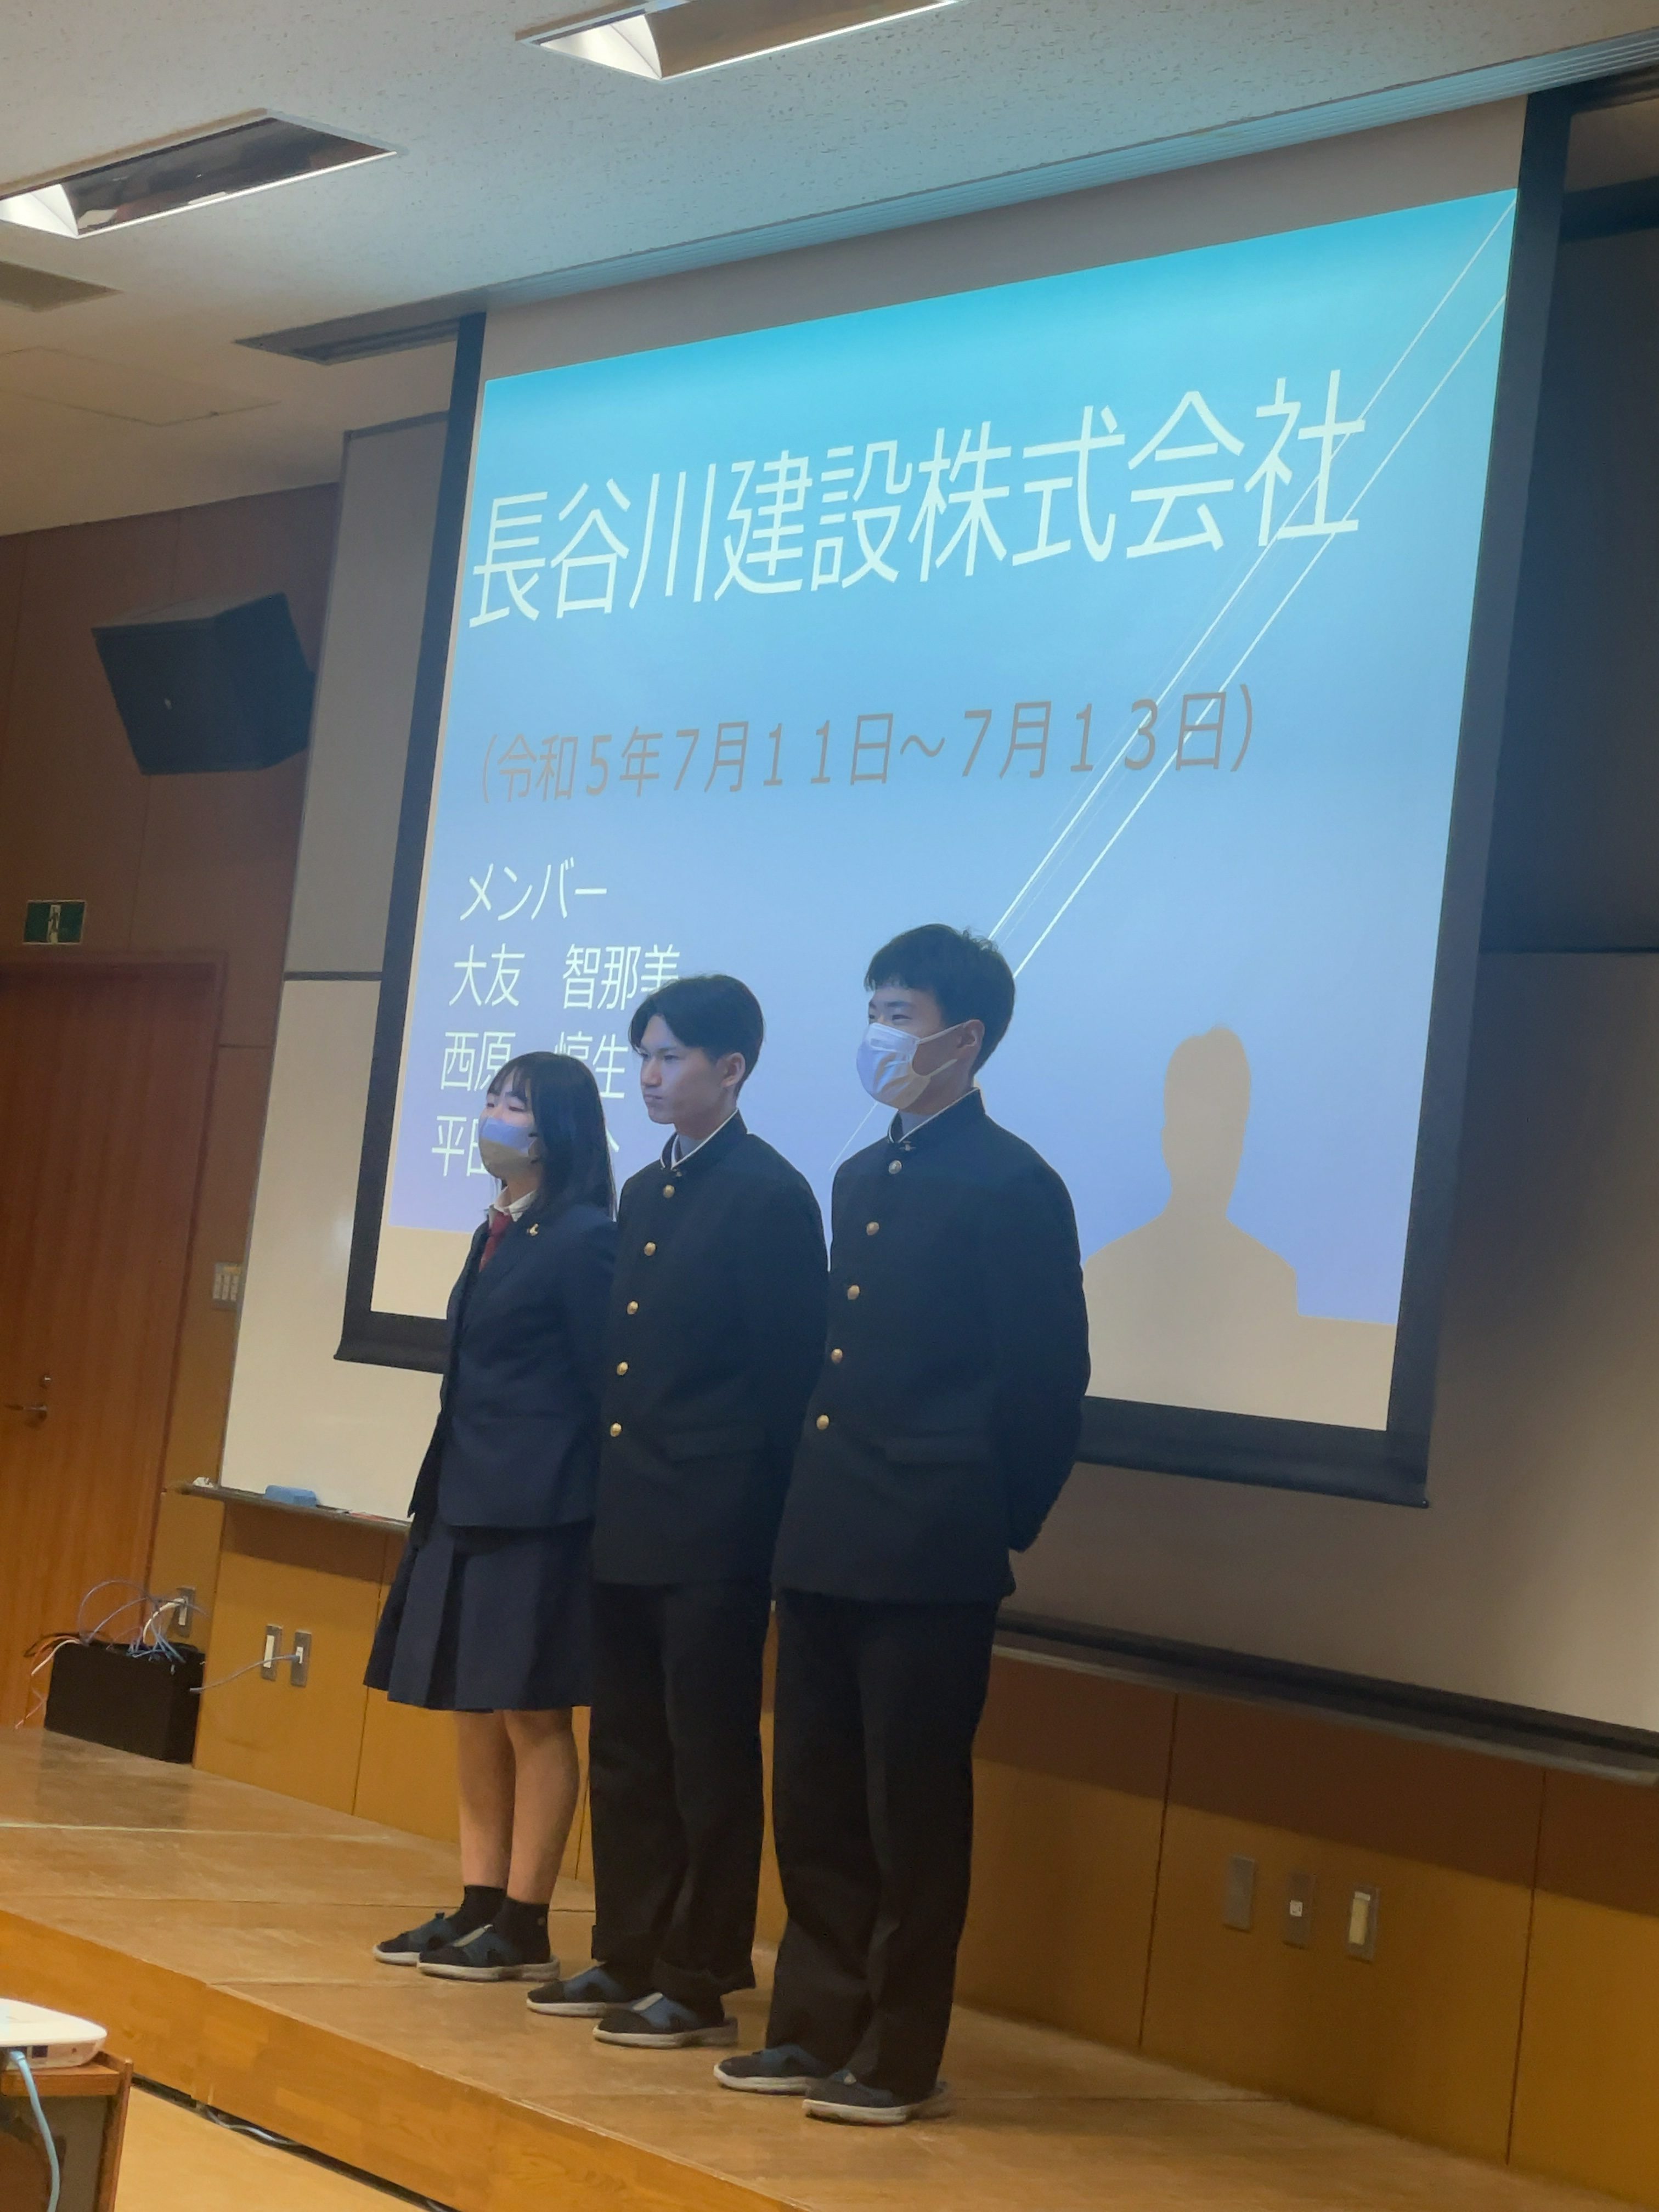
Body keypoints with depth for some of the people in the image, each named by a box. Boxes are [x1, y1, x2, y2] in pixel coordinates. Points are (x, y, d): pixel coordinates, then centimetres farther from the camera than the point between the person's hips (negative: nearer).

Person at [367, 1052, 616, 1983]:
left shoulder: (584, 1240, -11)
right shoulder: (496, 1233, 14)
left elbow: (604, 1384, -11)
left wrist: (589, 1512, -12)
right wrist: (445, 1491, 15)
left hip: (538, 1511, -9)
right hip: (467, 1502, 9)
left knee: (530, 1714, -3)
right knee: (474, 1713, 11)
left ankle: (525, 1928, 4)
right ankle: (478, 1907, 18)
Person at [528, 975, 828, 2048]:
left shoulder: (770, 1194, -10)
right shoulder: (644, 1194, 15)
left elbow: (789, 1371, -12)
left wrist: (765, 1522, -14)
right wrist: (605, 1493, 11)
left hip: (713, 1534, -8)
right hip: (628, 1524, 8)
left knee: (710, 1757, -1)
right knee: (626, 1751, 13)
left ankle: (705, 1981, 6)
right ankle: (629, 1958, 22)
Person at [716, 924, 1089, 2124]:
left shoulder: (1012, 1185, -10)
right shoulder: (861, 1179, 15)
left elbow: (1049, 1377, -9)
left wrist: (996, 1524, -5)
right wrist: (814, 1499, 12)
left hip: (929, 1562, -8)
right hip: (826, 1543, 8)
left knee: (913, 1811, 0)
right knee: (816, 1802, 12)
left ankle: (902, 2058, 9)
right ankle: (817, 2029, 22)